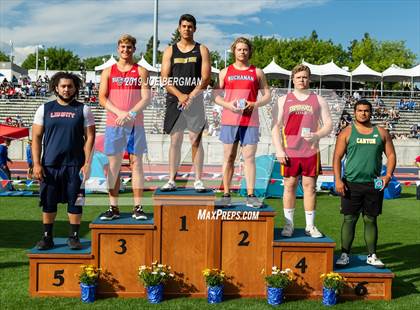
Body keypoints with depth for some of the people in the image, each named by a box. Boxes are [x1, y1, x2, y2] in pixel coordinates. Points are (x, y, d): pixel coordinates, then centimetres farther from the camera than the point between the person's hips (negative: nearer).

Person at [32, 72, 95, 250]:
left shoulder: (83, 110, 4)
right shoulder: (44, 109, 7)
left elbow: (89, 137, 1)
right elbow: (36, 137, 6)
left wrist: (87, 163, -7)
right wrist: (36, 163, -3)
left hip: (75, 165, -1)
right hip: (49, 165, 1)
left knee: (75, 202, 4)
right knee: (48, 202, 7)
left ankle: (74, 237, 16)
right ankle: (47, 237, 19)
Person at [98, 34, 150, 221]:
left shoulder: (141, 71, 8)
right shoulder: (108, 72, 11)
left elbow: (146, 98, -1)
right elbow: (102, 98, 2)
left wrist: (130, 114, -16)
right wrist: (119, 112, -13)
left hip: (135, 124, -1)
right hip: (113, 124, 1)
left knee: (136, 163, 0)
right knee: (113, 164, 1)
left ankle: (138, 207, 3)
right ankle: (113, 207, 7)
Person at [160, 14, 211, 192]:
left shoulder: (202, 50, 6)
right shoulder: (170, 51, 10)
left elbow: (205, 78, -3)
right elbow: (165, 79, 2)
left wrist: (191, 96, -14)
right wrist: (179, 95, -13)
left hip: (195, 100, -1)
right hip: (174, 100, 2)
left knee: (196, 141, -1)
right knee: (175, 141, 3)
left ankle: (198, 181, 5)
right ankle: (171, 180, 7)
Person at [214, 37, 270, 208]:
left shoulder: (257, 72, 11)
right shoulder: (225, 72, 12)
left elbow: (267, 95, 10)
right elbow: (216, 95, 10)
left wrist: (255, 104, -9)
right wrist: (227, 104, -10)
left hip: (250, 121, 0)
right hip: (229, 120, 1)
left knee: (249, 158, -2)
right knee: (229, 158, 3)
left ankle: (251, 196, 1)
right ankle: (226, 195, 8)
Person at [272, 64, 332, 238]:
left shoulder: (319, 100, 11)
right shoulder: (283, 100, 10)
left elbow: (328, 125, 7)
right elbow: (276, 126, 5)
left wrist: (317, 135, -14)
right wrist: (279, 150, -5)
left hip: (311, 151, 0)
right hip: (289, 152, 0)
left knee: (310, 186, 3)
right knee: (289, 186, 3)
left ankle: (310, 226, 12)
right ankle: (288, 224, 13)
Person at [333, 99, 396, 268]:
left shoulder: (381, 132, 10)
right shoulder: (347, 132, 4)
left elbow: (391, 155, 10)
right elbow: (337, 157, 0)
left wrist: (388, 175, -5)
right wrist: (338, 180, -10)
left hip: (374, 184, 2)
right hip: (351, 184, -2)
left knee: (371, 220, 8)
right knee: (349, 219, 1)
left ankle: (372, 256, 17)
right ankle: (345, 254, 8)